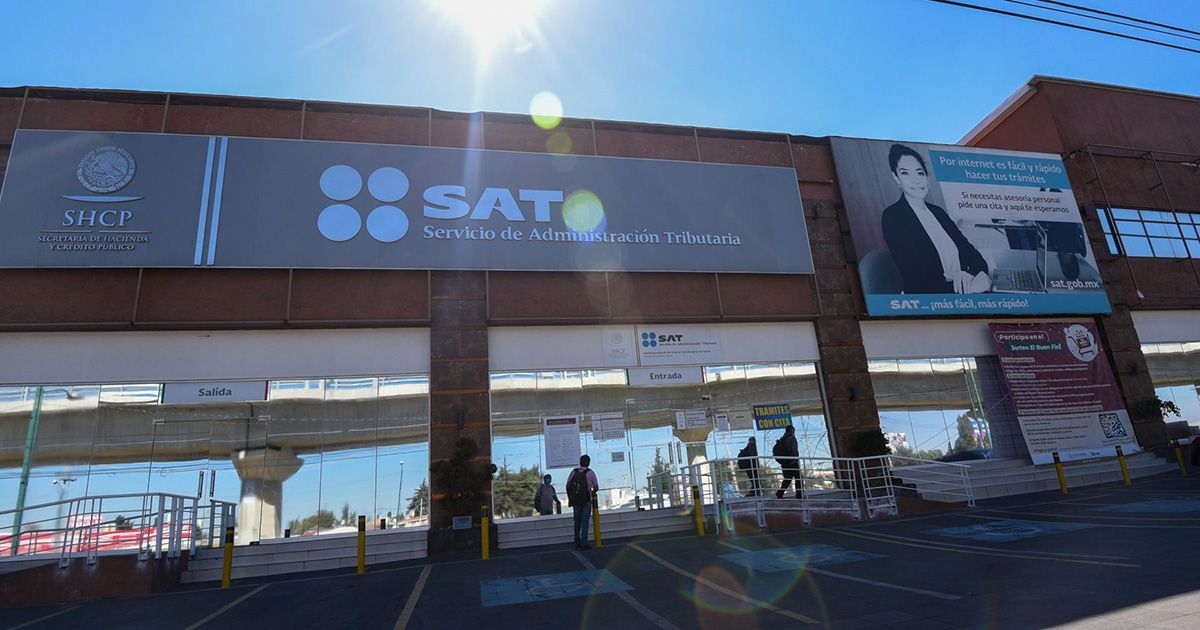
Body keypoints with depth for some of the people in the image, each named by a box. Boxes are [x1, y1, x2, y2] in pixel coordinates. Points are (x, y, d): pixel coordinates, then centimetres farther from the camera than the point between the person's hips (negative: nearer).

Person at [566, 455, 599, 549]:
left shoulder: (574, 472, 2)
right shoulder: (590, 473, -6)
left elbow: (567, 485, 2)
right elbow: (596, 487, 0)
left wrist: (570, 497, 14)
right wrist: (593, 491, 22)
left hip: (575, 501, 4)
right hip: (586, 500, -4)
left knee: (577, 522, 14)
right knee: (585, 522, -1)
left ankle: (577, 543, 22)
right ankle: (584, 543, -6)